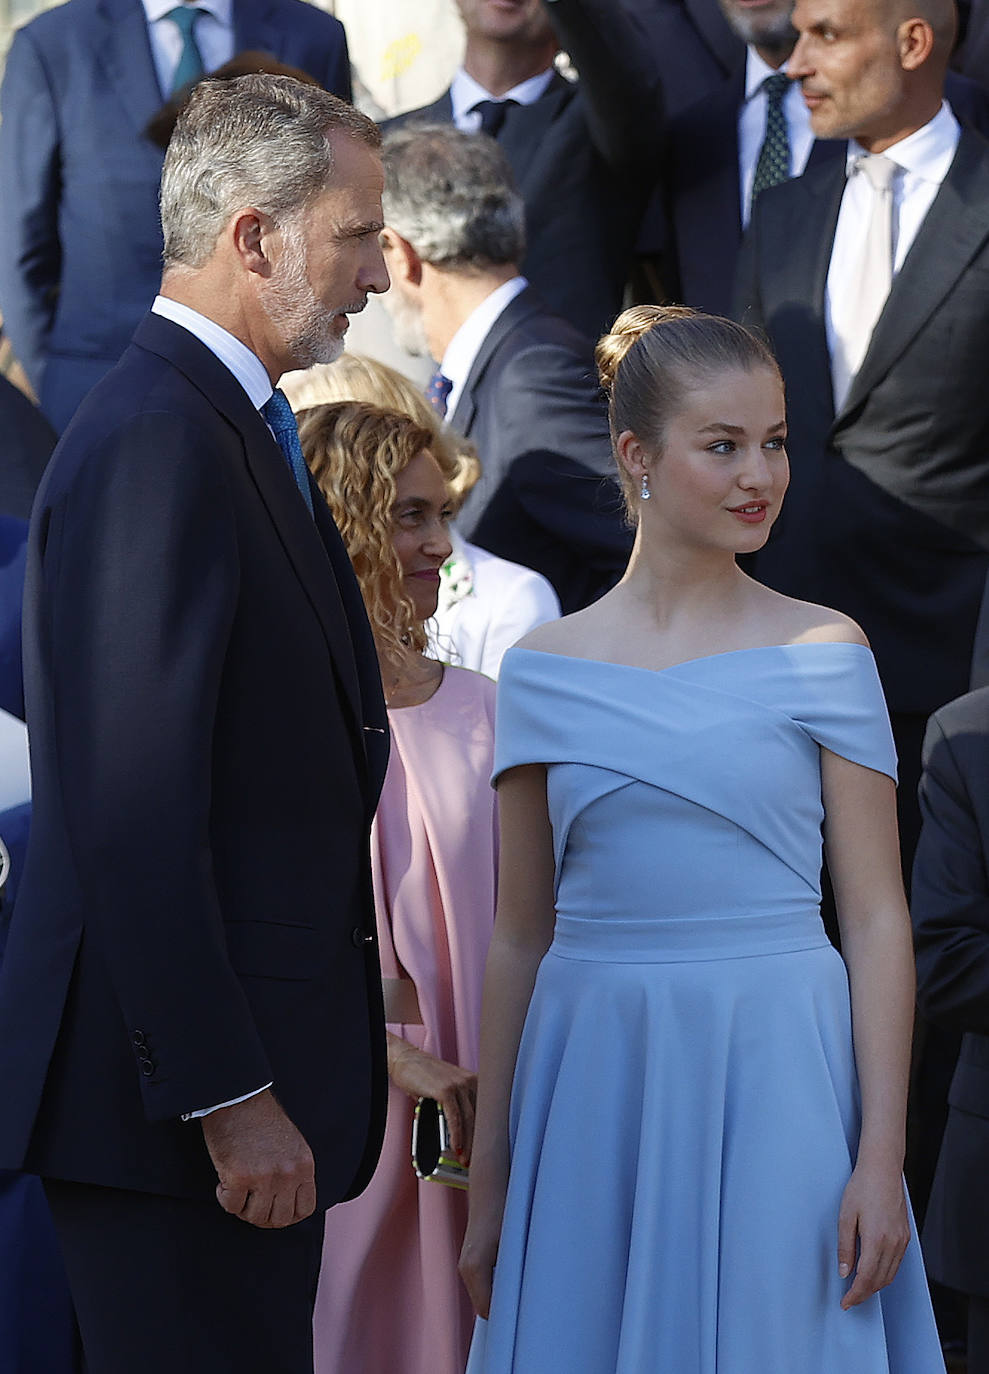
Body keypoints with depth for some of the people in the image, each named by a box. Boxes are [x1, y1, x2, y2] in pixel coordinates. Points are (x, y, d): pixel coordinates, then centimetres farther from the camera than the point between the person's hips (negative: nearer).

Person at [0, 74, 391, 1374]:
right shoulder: (157, 442, -16)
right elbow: (135, 815, -22)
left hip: (252, 1065, 10)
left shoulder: (228, 429, 16)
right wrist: (229, 1097, -22)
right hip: (177, 1092, -10)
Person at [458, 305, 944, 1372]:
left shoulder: (824, 654, 1)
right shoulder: (544, 671, 7)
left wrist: (881, 1160, -10)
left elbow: (877, 919, -2)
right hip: (596, 1096, 2)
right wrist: (488, 1183, 9)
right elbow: (519, 938, 10)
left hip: (777, 1091, -2)